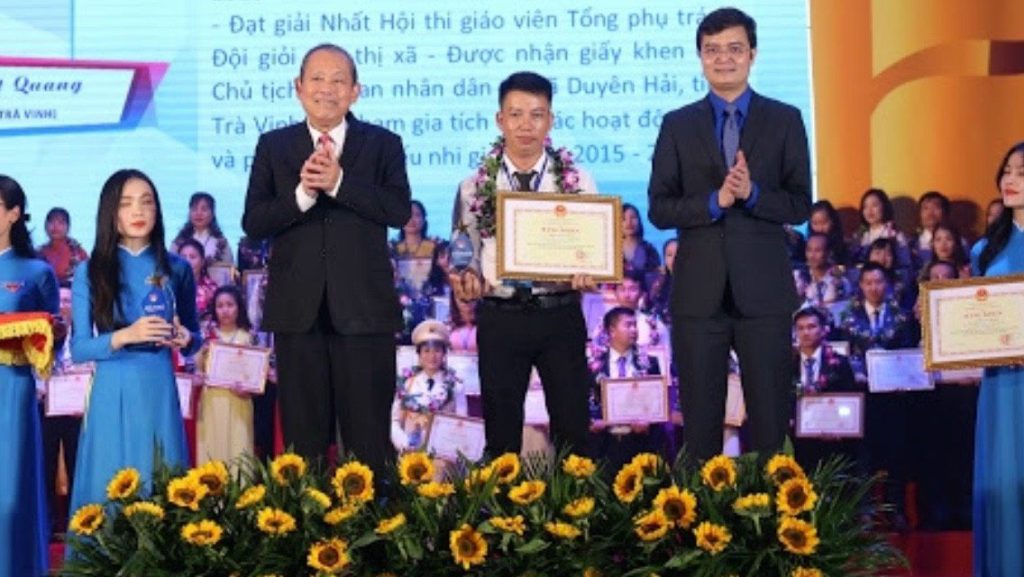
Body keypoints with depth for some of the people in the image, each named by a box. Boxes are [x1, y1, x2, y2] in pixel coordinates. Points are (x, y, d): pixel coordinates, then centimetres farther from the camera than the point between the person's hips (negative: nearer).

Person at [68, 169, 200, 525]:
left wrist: (185, 339, -8)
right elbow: (78, 348, -2)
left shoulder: (176, 269, 7)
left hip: (159, 391, 2)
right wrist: (125, 336, -18)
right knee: (111, 489, 0)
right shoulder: (90, 272, 0)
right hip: (112, 393, -1)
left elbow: (195, 338, 15)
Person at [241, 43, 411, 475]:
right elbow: (253, 224, -1)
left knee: (369, 438, 3)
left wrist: (339, 183, -18)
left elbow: (399, 211, -10)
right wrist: (302, 193, -16)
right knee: (303, 438, 7)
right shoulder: (273, 146, 9)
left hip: (364, 309, -1)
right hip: (298, 309, 1)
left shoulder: (383, 144, 6)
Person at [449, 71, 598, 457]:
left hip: (561, 314, 0)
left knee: (572, 426, 5)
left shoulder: (577, 181, 3)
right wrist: (466, 279, -16)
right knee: (501, 432, 7)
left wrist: (588, 274, -17)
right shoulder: (476, 186, 3)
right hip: (500, 317, 0)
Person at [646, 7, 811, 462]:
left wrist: (752, 193, -17)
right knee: (700, 421, 6)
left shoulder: (784, 120, 4)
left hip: (763, 290, -1)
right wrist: (715, 201, -15)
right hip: (699, 292, 1)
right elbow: (659, 209, 1)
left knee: (770, 421, 3)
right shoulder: (678, 125, 7)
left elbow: (800, 206, 0)